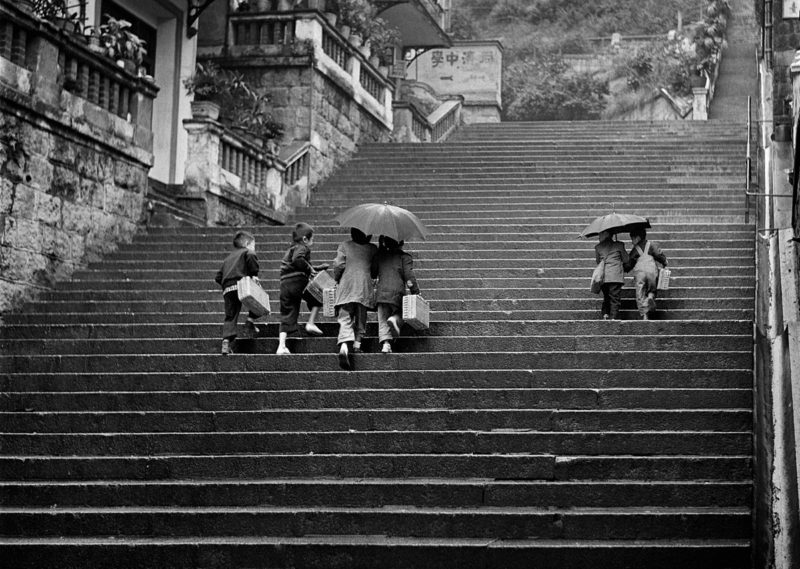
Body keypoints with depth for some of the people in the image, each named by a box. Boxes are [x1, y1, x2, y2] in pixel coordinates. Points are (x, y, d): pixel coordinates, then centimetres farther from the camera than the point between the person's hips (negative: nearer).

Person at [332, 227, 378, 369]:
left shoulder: (344, 245, 8)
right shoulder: (372, 249, 11)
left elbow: (339, 264, -1)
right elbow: (375, 270, 9)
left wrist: (336, 278, 15)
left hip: (346, 285, -1)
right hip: (365, 285, 1)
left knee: (345, 319, -7)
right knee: (360, 319, 15)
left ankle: (344, 345, -28)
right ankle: (357, 343, 10)